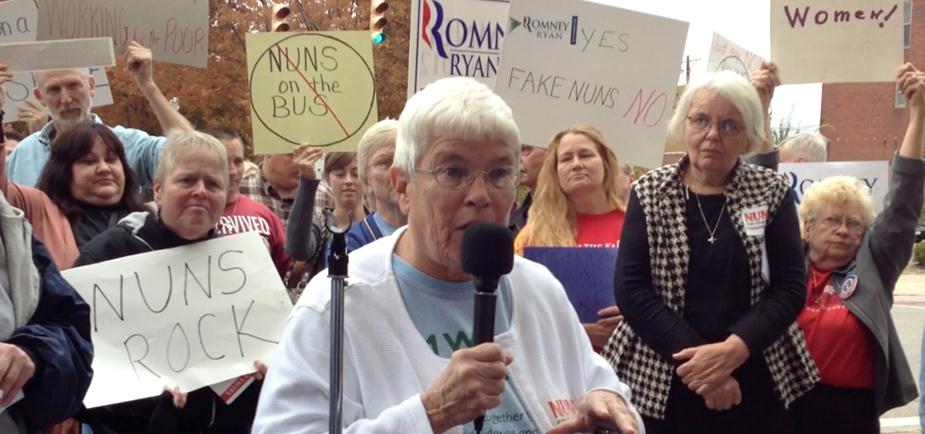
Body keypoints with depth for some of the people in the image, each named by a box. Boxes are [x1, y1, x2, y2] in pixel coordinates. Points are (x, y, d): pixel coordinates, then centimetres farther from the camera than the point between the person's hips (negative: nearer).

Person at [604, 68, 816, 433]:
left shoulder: (772, 192, 3)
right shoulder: (649, 194, 1)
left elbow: (791, 286, -3)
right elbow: (630, 289, -7)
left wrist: (734, 350, -18)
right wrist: (697, 358, -16)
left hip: (757, 386, 1)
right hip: (662, 386, 0)